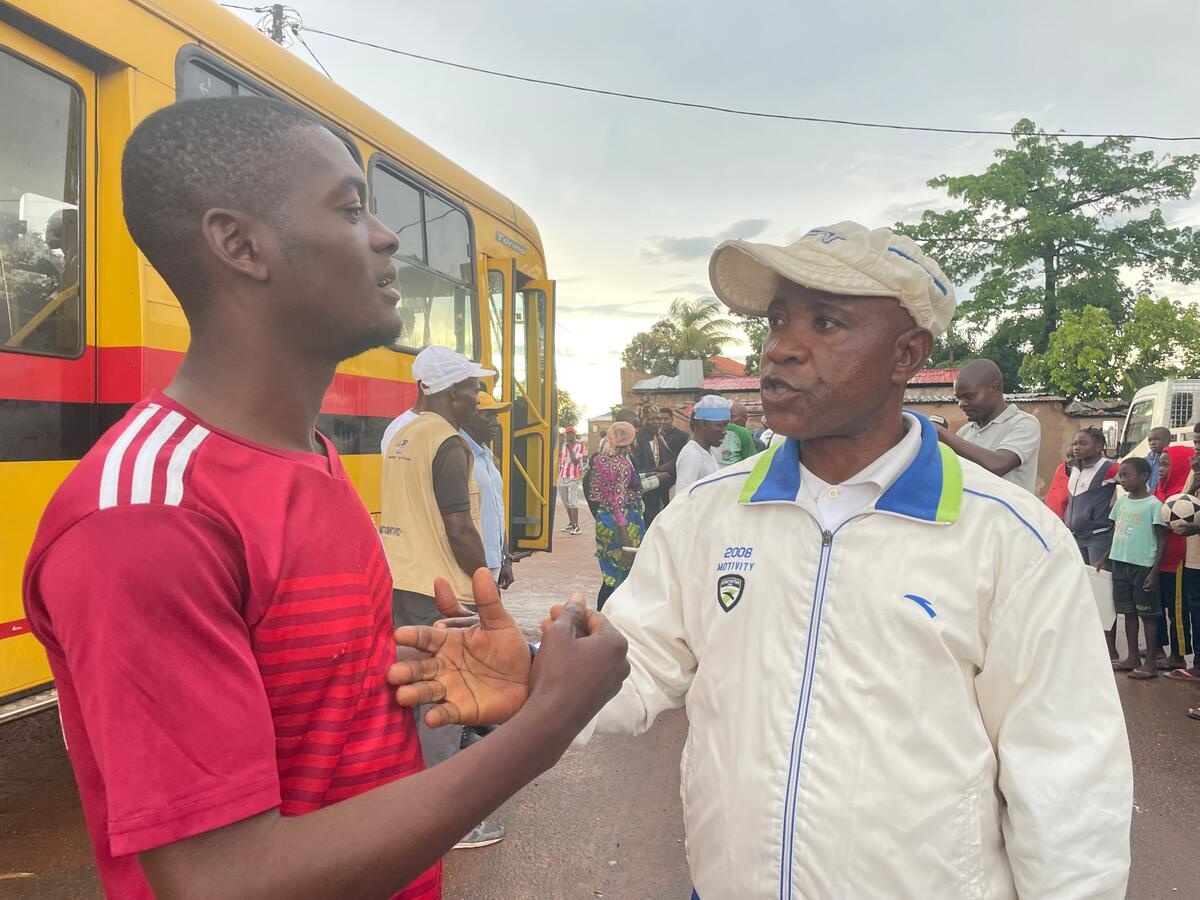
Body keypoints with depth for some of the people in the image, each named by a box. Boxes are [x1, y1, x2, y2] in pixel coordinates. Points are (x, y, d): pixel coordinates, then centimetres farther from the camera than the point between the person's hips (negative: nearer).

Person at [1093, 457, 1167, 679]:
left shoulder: (1153, 504, -10)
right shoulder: (1121, 502, 8)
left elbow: (1162, 540, -10)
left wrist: (1154, 571, -15)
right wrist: (1104, 559, 15)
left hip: (1143, 566, -6)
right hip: (1120, 563, 6)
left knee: (1147, 614, 1)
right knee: (1128, 611, 12)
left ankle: (1151, 663, 8)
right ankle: (1132, 658, 21)